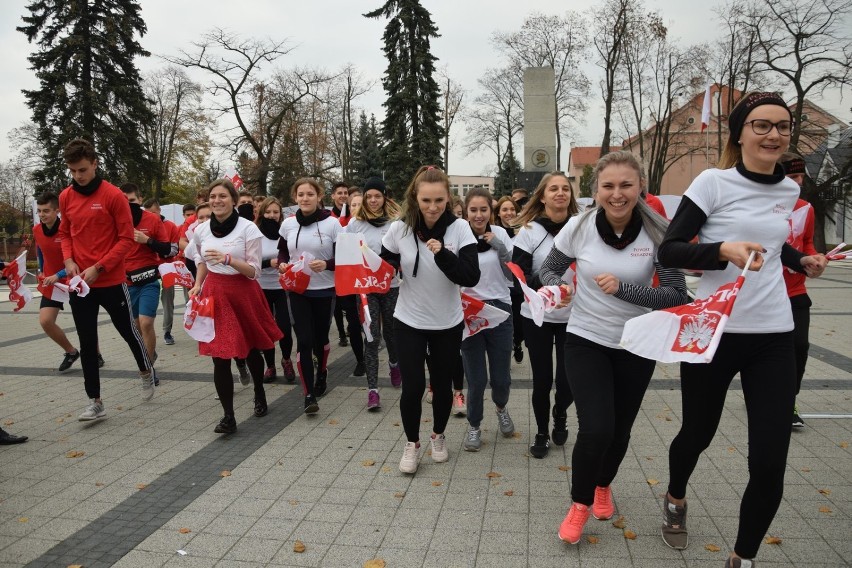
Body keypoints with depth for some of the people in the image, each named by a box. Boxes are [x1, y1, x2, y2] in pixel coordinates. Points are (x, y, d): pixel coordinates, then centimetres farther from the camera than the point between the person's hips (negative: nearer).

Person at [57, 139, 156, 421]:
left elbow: (126, 239, -9)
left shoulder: (113, 195, -9)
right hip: (79, 282, 4)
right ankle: (95, 402, 15)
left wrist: (99, 268, -15)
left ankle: (146, 371, 39)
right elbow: (65, 233, 17)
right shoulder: (65, 197, 5)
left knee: (128, 331, 11)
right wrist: (69, 260, -2)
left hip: (111, 281, -4)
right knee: (87, 343, 6)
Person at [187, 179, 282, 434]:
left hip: (243, 294, -2)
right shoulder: (201, 230, 2)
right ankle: (228, 416, 4)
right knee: (219, 357, -4)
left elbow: (254, 271, -13)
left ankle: (259, 393, 42)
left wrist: (227, 259, -27)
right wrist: (197, 286, 8)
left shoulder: (248, 228, -11)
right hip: (214, 295, 3)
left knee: (251, 350, 13)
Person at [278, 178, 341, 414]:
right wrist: (282, 264, -8)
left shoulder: (332, 223, -9)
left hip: (324, 290, -1)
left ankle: (322, 373, 44)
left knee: (320, 337, 13)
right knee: (304, 340, -6)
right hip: (297, 290, 1)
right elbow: (282, 252, 14)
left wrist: (326, 264, -26)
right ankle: (309, 394, 0)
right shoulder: (288, 224, 0)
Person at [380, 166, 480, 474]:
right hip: (409, 321, 0)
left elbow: (472, 277, -19)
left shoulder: (459, 228, -12)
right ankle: (411, 442, 25)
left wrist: (443, 254, -33)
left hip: (448, 323, 0)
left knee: (442, 385, 13)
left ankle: (438, 435, 39)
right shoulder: (400, 228, -10)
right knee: (412, 386, -1)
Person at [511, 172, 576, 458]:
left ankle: (560, 413, 37)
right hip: (537, 316, -1)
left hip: (572, 317, 1)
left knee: (568, 379, 2)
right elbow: (518, 275, -11)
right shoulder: (529, 231, -6)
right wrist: (543, 282, -27)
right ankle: (541, 433, 30)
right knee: (542, 378, 7)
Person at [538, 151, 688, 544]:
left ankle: (603, 485, 47)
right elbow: (548, 269, 2)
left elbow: (678, 296, -15)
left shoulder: (657, 232, -12)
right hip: (586, 340, -1)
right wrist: (558, 287, -21)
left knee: (620, 428, 15)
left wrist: (622, 288, -27)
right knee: (596, 429, -12)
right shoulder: (579, 227, -12)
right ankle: (580, 502, 17)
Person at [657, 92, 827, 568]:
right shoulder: (714, 182, -8)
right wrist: (723, 250, -27)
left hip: (774, 336, 4)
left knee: (770, 464, -1)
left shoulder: (789, 190, 9)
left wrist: (801, 261, 12)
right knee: (698, 434, 15)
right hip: (714, 332, -4)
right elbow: (669, 251, -12)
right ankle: (676, 499, 49)